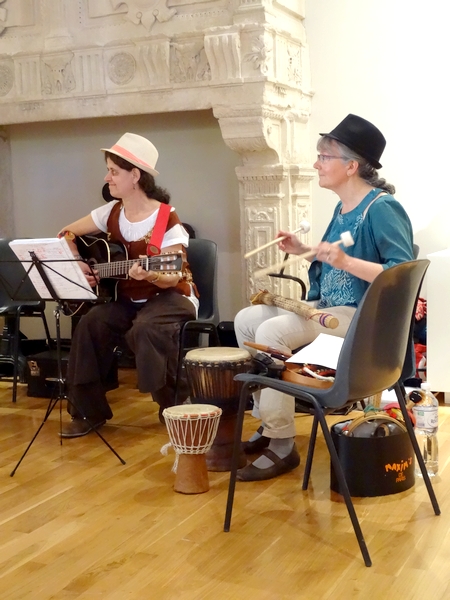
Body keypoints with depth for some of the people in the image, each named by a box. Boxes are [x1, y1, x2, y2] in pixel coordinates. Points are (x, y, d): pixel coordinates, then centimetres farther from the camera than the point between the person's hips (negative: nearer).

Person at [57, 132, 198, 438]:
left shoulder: (166, 219, -17)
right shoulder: (111, 212, 1)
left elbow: (173, 277, -20)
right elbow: (67, 234, 13)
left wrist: (150, 275, -42)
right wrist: (77, 264, -4)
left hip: (169, 297, -5)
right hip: (127, 298, 6)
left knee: (146, 331, -36)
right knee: (89, 325, -21)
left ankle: (177, 408, -15)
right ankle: (89, 411, -9)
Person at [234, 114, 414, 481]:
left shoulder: (382, 208, -16)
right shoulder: (343, 207, 12)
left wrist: (346, 261, -32)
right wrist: (304, 250, 13)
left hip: (365, 318, -10)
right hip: (327, 308, 10)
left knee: (271, 331, -27)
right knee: (247, 319, 2)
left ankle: (283, 447, -17)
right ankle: (269, 423, 7)